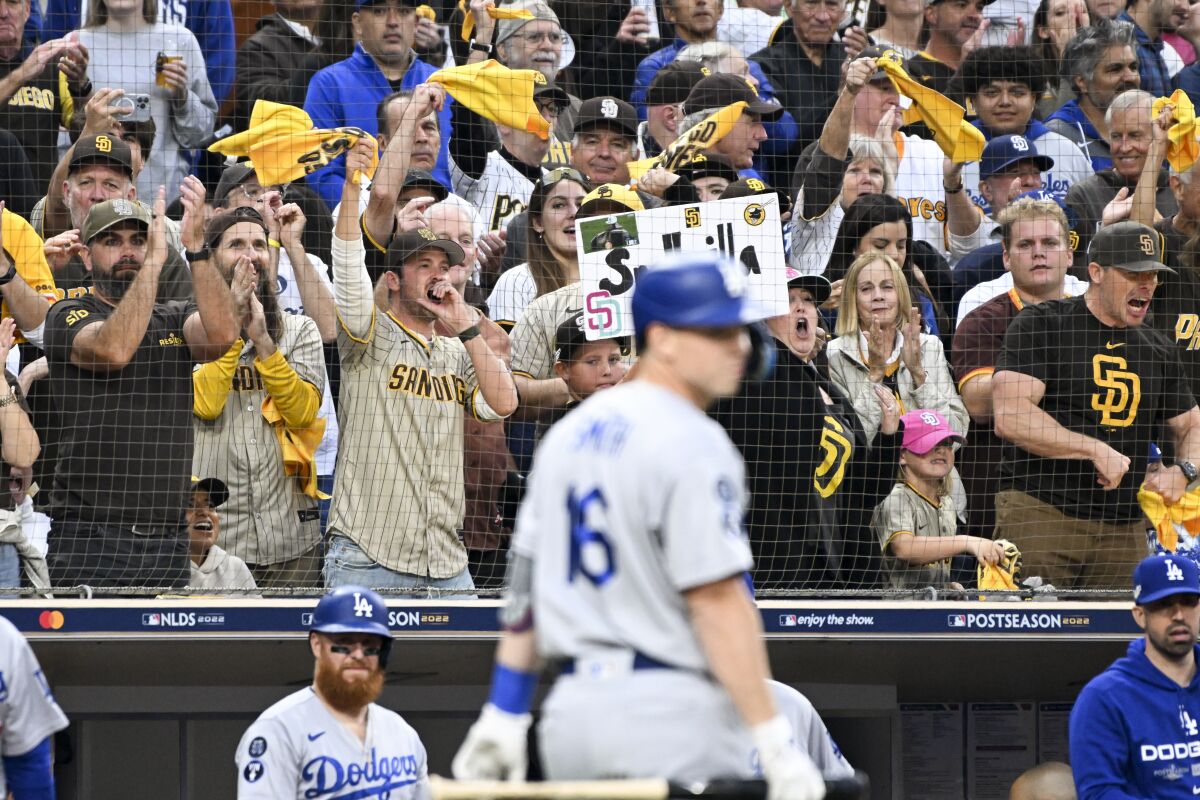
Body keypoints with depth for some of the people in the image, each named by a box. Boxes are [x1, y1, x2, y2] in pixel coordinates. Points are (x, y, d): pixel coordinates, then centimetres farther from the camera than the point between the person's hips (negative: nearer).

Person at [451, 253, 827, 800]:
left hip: (570, 710, 8)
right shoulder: (692, 445, -12)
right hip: (669, 711, -8)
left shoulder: (570, 432, 14)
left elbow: (527, 589, 16)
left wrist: (503, 715, 18)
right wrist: (774, 742, -19)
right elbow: (717, 602, -18)